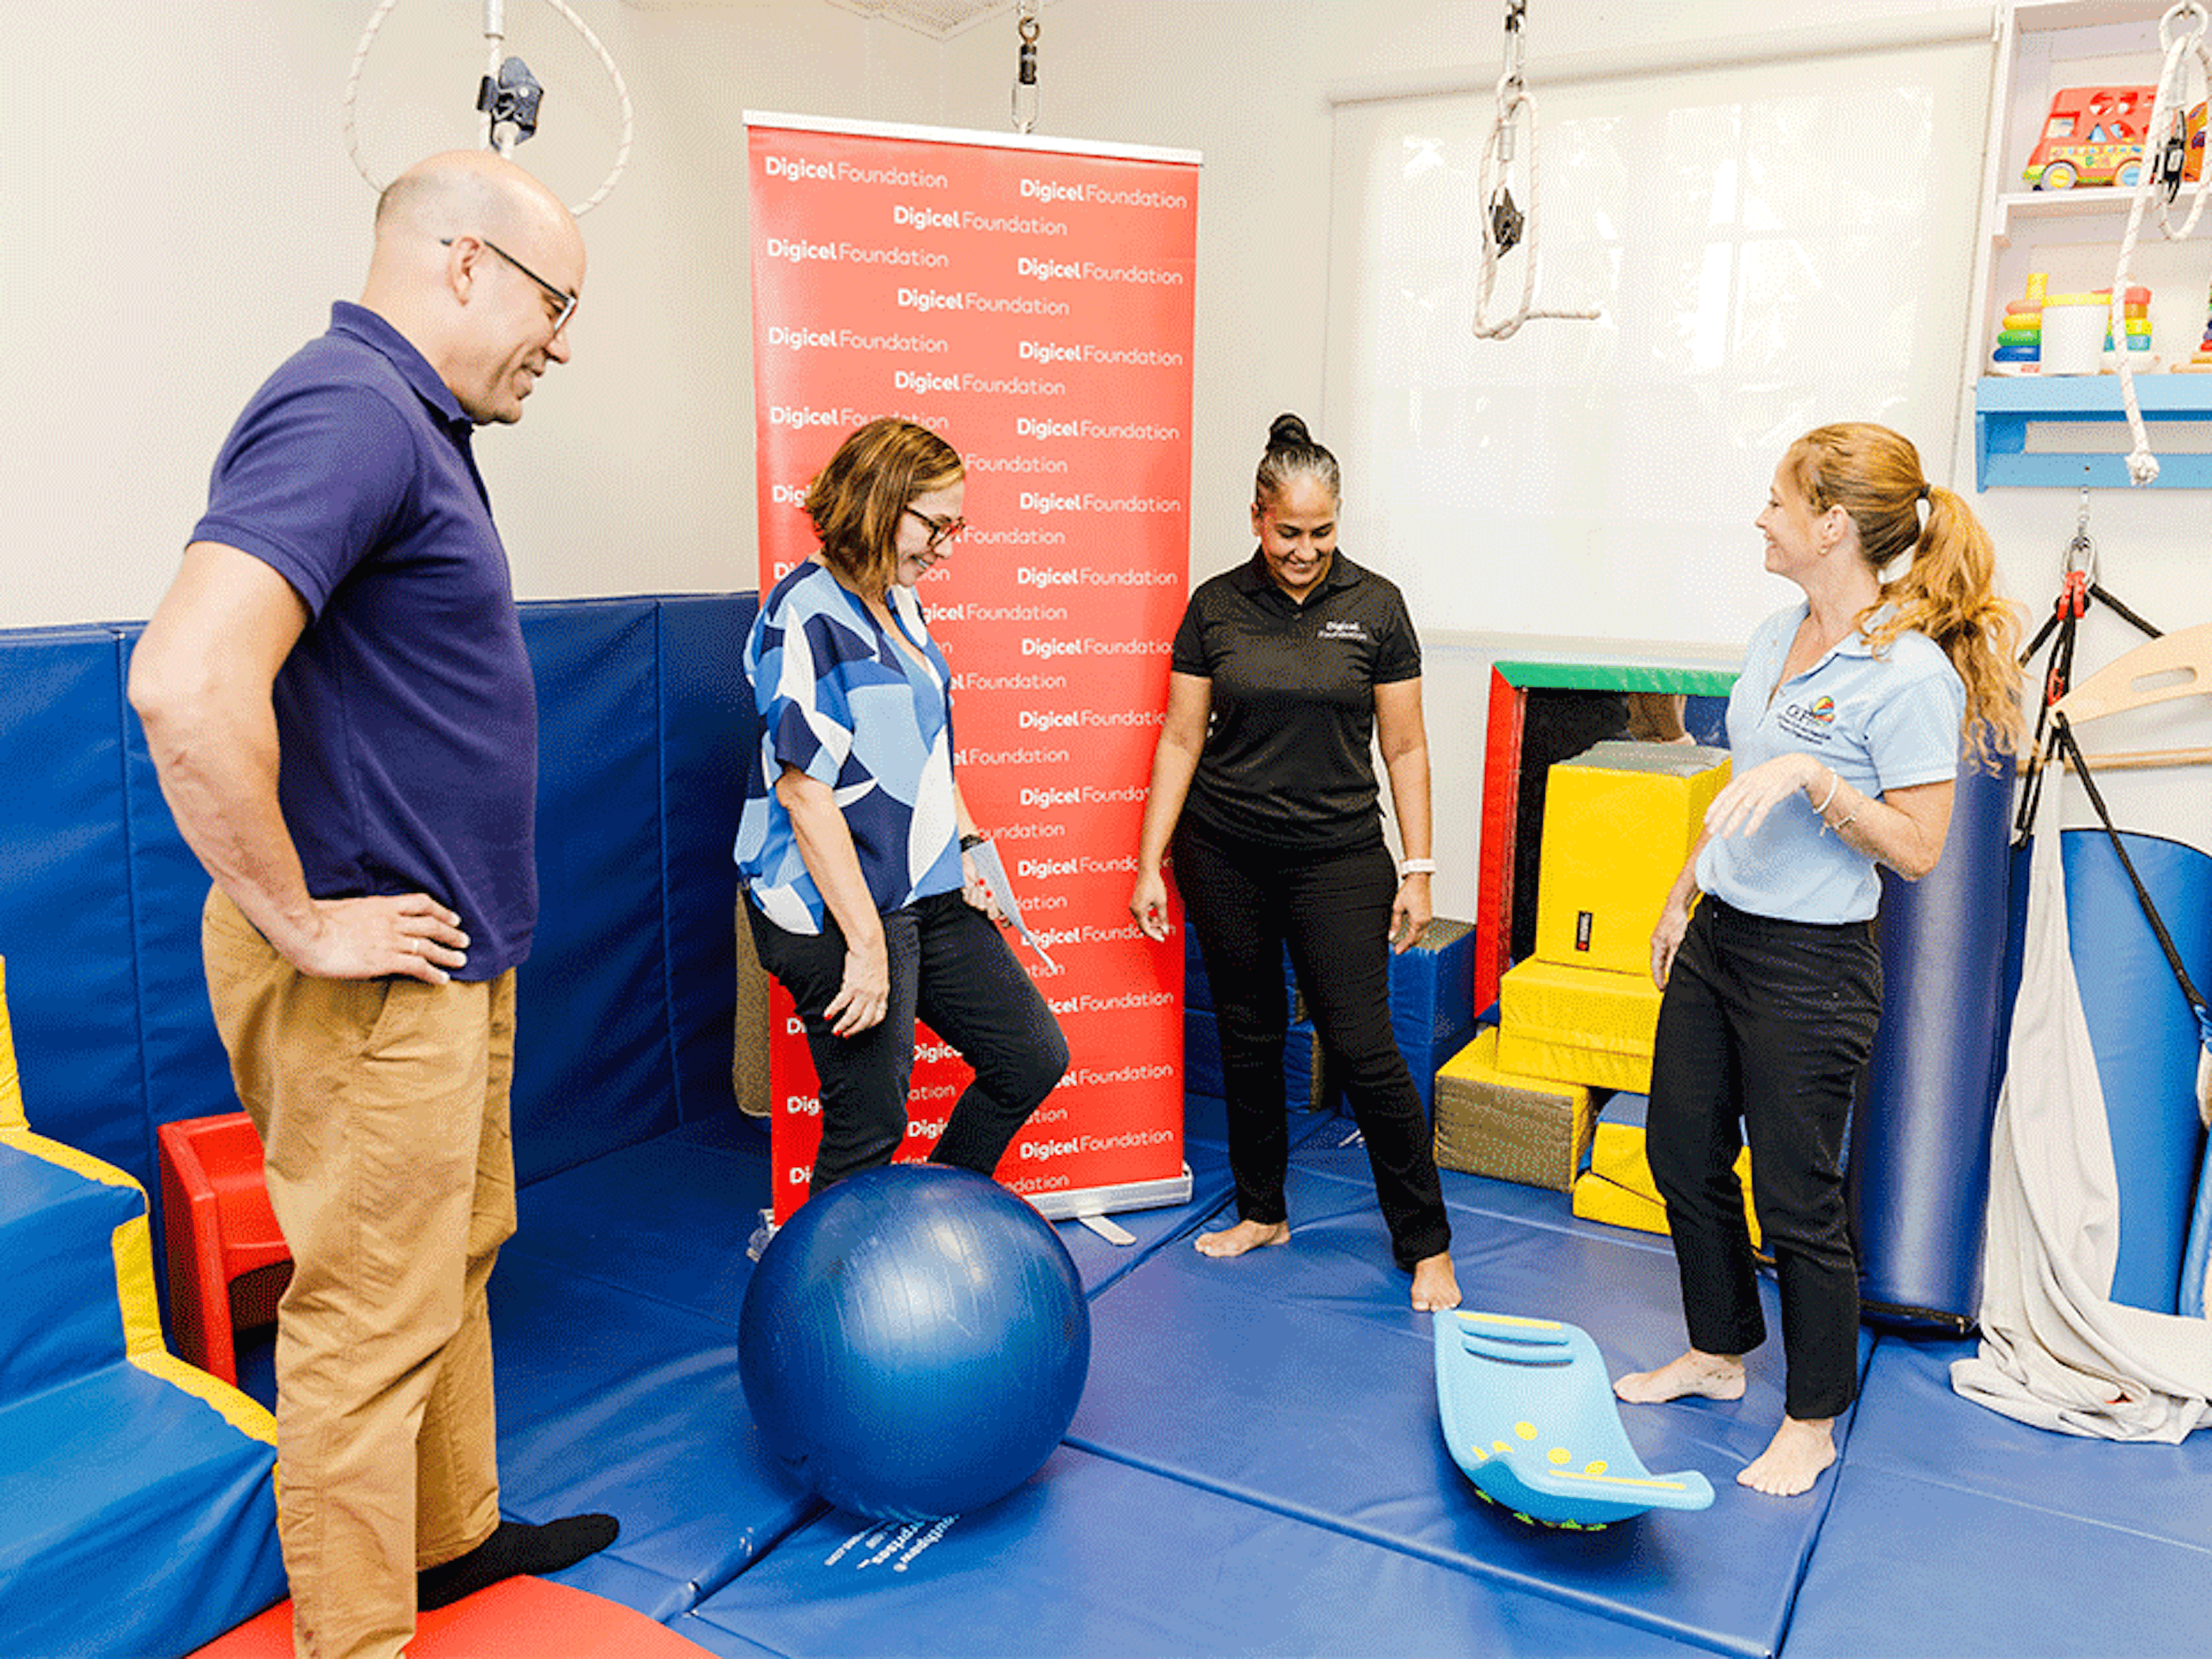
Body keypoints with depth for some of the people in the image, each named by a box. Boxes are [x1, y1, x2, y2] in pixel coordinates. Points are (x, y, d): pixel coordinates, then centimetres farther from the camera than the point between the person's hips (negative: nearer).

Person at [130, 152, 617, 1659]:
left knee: (457, 1259, 23)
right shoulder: (349, 410, -20)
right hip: (372, 980, -10)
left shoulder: (411, 421, 13)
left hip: (452, 956, 10)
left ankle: (454, 1536, 42)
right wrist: (298, 921, -23)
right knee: (374, 1322, 4)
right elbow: (188, 685, -34)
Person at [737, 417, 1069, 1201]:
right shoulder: (808, 613, -15)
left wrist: (966, 845, 11)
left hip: (932, 896, 9)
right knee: (870, 1124, -2)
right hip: (841, 908, -9)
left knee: (1034, 1058, 14)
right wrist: (866, 944, -22)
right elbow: (805, 790, -21)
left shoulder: (900, 603, 12)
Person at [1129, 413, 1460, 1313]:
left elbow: (1406, 748, 2)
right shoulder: (1216, 605, 2)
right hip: (1224, 852, 2)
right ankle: (1262, 1211, 30)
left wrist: (1417, 869, -2)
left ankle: (1426, 1244, 10)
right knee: (1248, 1037, 12)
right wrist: (1150, 863, 1)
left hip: (1338, 854, -2)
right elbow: (1181, 739, 4)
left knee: (1363, 1048, -5)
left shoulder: (1375, 606, -1)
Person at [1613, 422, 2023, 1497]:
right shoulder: (1775, 636, 7)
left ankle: (1812, 1423, 25)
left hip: (1810, 964, -8)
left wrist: (1813, 776, -28)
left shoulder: (1911, 673, -18)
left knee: (1796, 1196, 4)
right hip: (1715, 936, 8)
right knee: (1683, 1155, 17)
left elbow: (1917, 848, -18)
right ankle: (1717, 1355, 38)